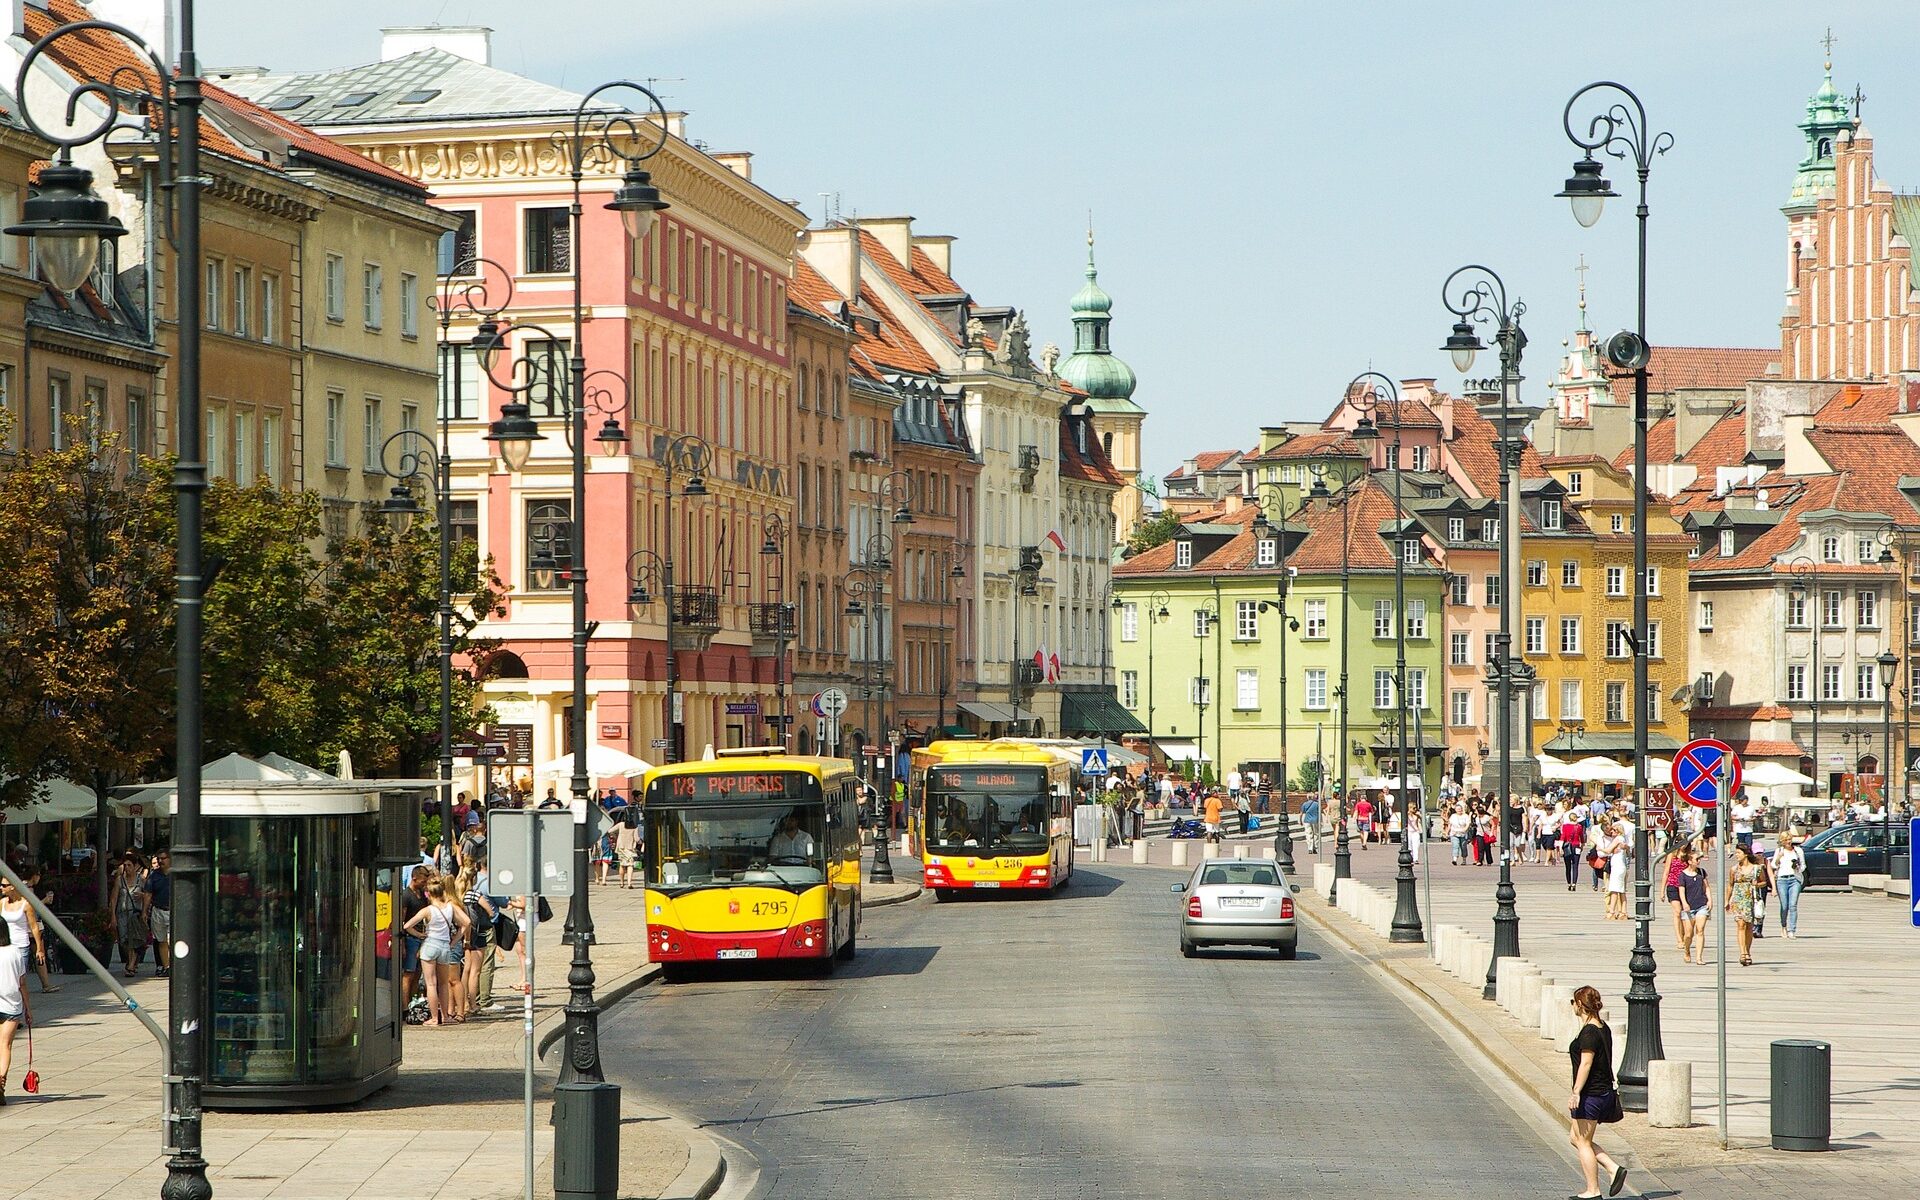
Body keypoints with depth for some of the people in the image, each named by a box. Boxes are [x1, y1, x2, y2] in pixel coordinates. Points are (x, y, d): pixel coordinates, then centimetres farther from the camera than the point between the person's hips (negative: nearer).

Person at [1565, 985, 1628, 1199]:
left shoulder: (1589, 1032, -17)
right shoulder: (1603, 1029, 12)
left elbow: (1586, 1064, -22)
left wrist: (1575, 1092, -22)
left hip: (1590, 1094, -10)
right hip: (1604, 1092, 10)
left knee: (1582, 1141, 0)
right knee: (1576, 1138, 17)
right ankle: (1614, 1169, 8)